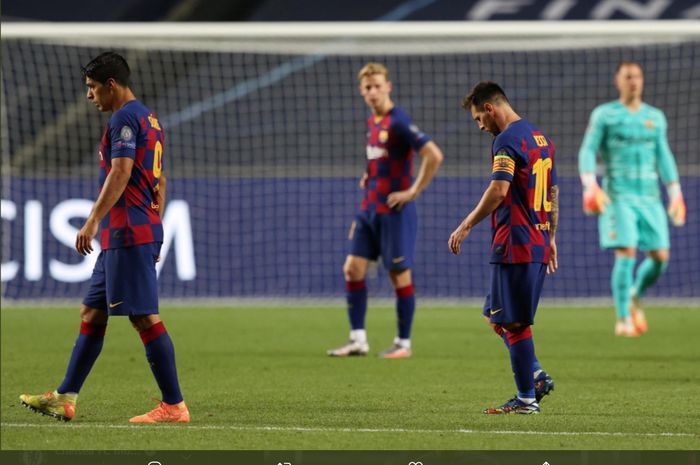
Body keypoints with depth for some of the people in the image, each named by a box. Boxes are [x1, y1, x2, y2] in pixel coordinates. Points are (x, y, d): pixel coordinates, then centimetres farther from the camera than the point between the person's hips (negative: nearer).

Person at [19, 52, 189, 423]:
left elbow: (121, 172, -22)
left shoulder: (124, 118, -11)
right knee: (91, 313, 13)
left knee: (145, 317, -10)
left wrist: (93, 221, -24)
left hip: (127, 235, -10)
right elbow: (159, 181, 23)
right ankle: (65, 399, 16)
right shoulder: (150, 120, 19)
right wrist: (154, 229, 25)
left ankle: (174, 406, -10)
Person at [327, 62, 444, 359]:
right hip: (369, 209, 8)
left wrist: (414, 191, -19)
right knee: (353, 268, 2)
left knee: (400, 275, 0)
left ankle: (403, 343, 10)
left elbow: (434, 155, -24)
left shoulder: (398, 123, -16)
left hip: (394, 211, -8)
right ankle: (358, 339, 6)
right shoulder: (372, 121, 11)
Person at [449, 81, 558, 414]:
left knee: (513, 322, -3)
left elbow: (499, 190, -22)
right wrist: (551, 238, 28)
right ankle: (536, 376, 7)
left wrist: (466, 226, -16)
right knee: (496, 316, 16)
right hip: (539, 243, 9)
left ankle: (527, 398, -1)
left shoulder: (508, 140, -12)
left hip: (515, 245, -9)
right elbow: (553, 192, 22)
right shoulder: (540, 137, 17)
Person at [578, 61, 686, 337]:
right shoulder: (604, 115, 3)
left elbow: (664, 156, 18)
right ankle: (623, 320, -8)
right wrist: (590, 185, -17)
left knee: (660, 256, -4)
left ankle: (634, 297, 25)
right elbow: (587, 151, -2)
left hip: (650, 198, 4)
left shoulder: (655, 117, 14)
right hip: (618, 197, -4)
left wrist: (675, 193, 11)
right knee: (626, 254, -15)